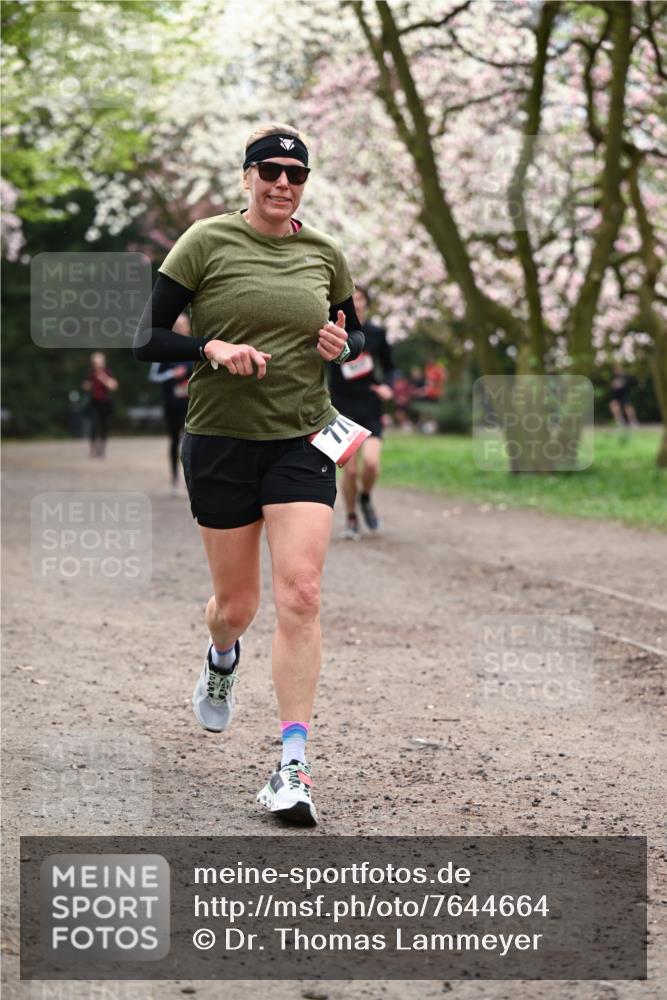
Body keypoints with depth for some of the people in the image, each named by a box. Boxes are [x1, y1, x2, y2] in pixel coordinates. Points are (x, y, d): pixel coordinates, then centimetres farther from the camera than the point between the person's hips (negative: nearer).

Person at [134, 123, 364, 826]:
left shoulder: (324, 254, 6)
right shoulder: (207, 241, -4)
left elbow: (354, 333, 21)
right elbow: (148, 339, -5)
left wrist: (344, 344, -3)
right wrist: (213, 348, -22)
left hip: (302, 440, 2)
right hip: (220, 439, -1)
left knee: (300, 594, -14)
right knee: (237, 603, 9)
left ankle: (293, 768, -12)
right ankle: (221, 659, 49)